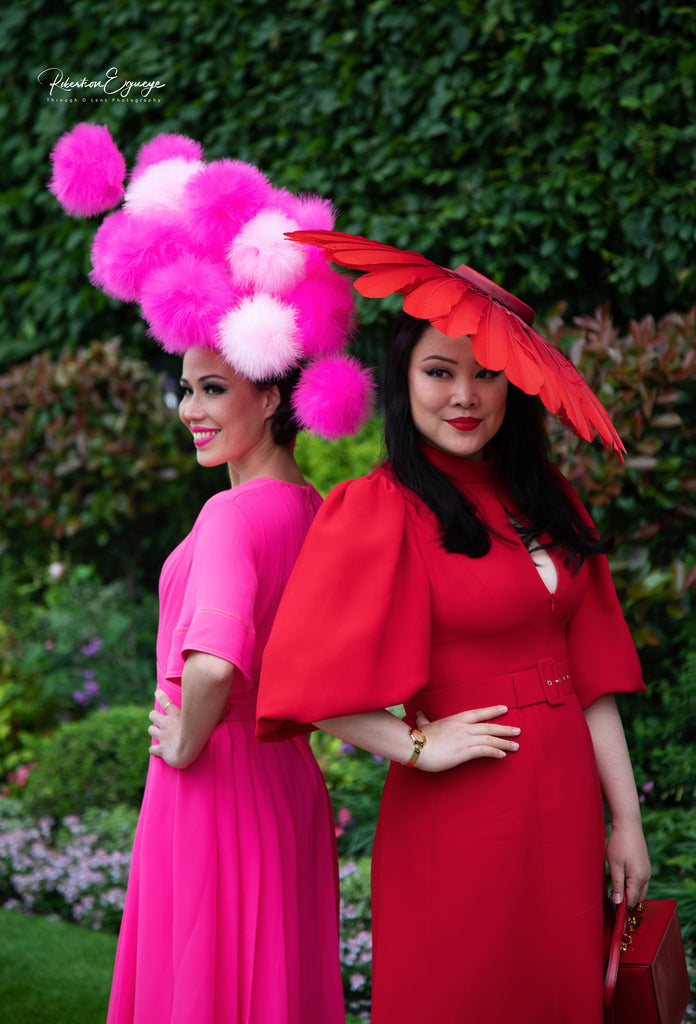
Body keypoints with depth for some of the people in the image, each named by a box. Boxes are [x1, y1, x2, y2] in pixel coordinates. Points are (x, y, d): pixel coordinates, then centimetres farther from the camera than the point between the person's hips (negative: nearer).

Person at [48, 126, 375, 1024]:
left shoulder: (233, 515, -19)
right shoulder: (317, 510, 6)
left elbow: (213, 665, -34)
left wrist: (187, 741, -18)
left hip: (216, 791, -8)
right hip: (290, 785, 8)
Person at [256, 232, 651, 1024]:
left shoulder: (546, 502, 10)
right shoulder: (380, 511, -11)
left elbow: (591, 672, 9)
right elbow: (306, 677, -19)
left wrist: (626, 819, 6)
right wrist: (418, 745, -14)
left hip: (565, 808, 6)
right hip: (460, 819, -6)